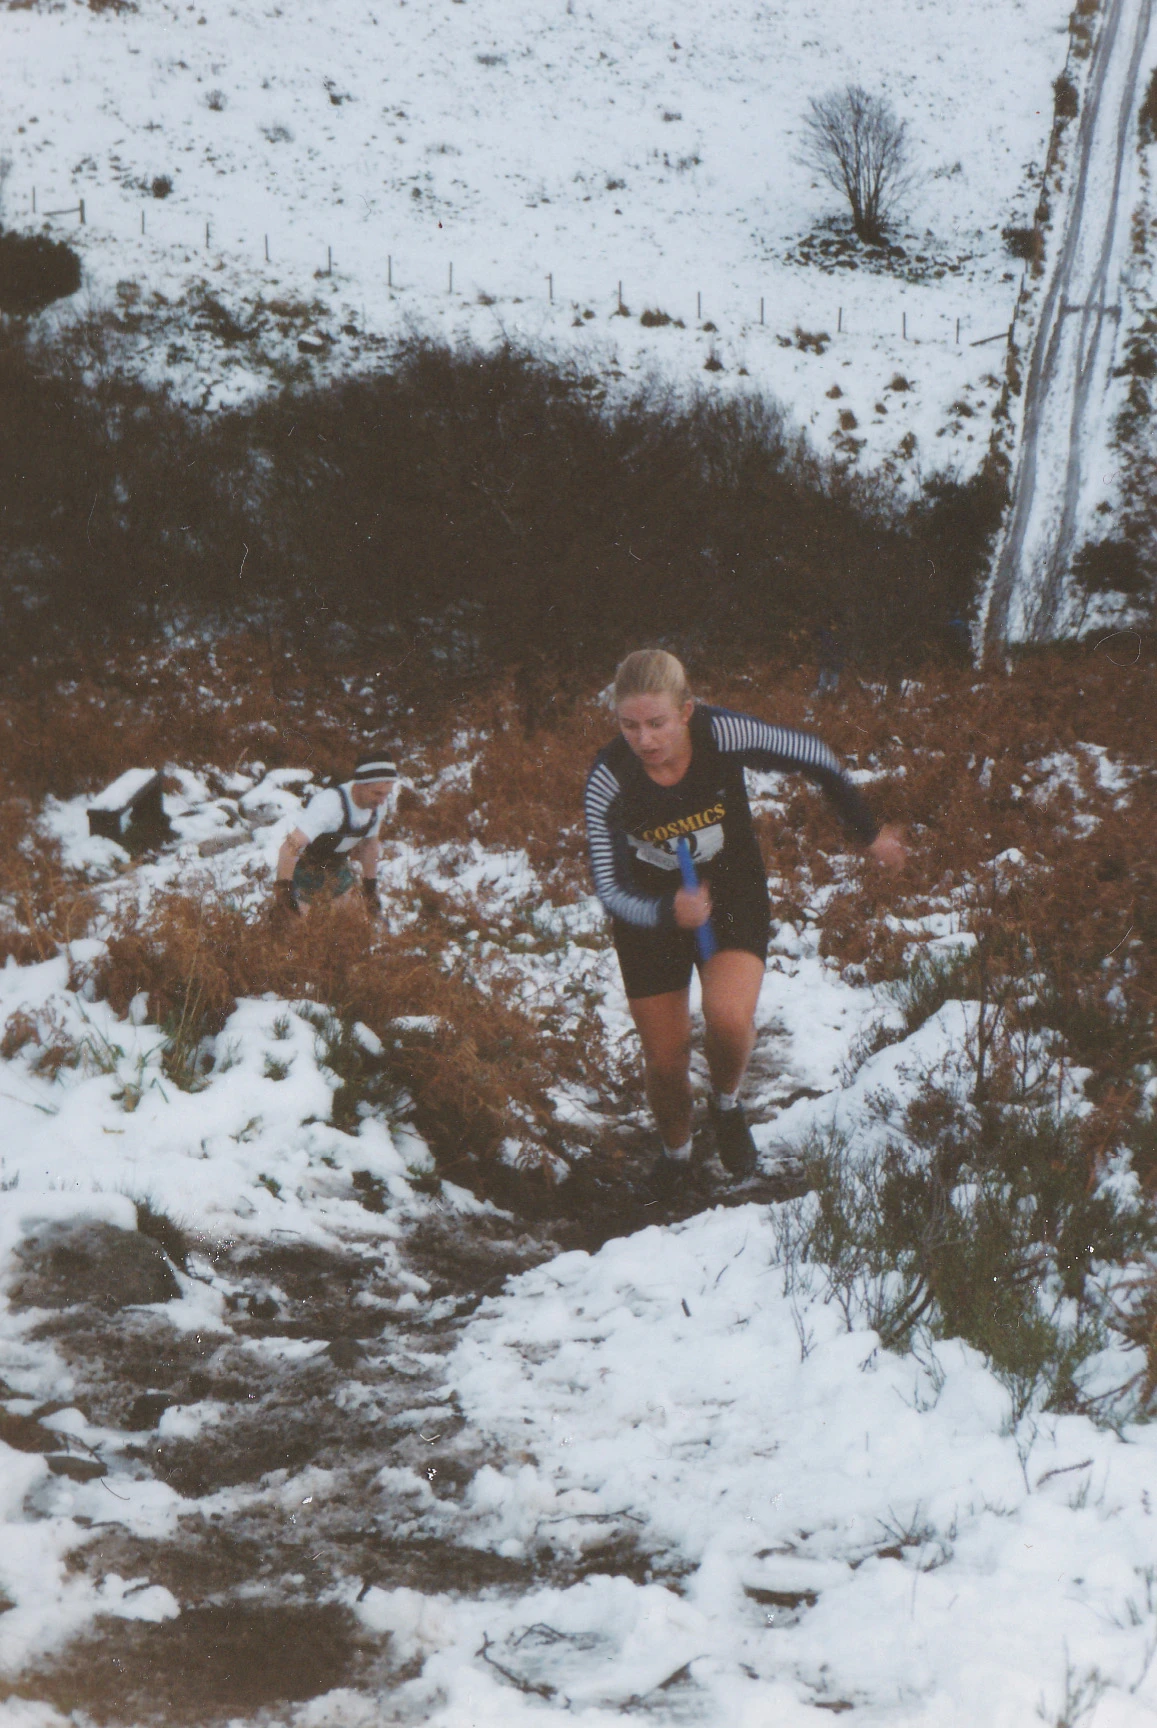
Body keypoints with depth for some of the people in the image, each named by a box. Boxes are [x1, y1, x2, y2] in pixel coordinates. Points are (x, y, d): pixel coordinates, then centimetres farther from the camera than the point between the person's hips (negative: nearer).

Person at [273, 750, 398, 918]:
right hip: (305, 865, -6)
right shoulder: (330, 802, -36)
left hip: (338, 865, 6)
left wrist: (370, 888, 12)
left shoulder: (378, 804, -13)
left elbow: (370, 845, 6)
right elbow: (290, 846, -41)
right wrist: (283, 889, -47)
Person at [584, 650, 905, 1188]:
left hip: (734, 895, -1)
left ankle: (727, 1104, 7)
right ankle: (675, 1154, 38)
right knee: (664, 1062, 5)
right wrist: (668, 912, -40)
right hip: (651, 911, 1)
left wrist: (869, 832, 3)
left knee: (729, 1019, -27)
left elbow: (815, 758, -10)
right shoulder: (608, 780, -26)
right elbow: (610, 888, -19)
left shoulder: (724, 735, -27)